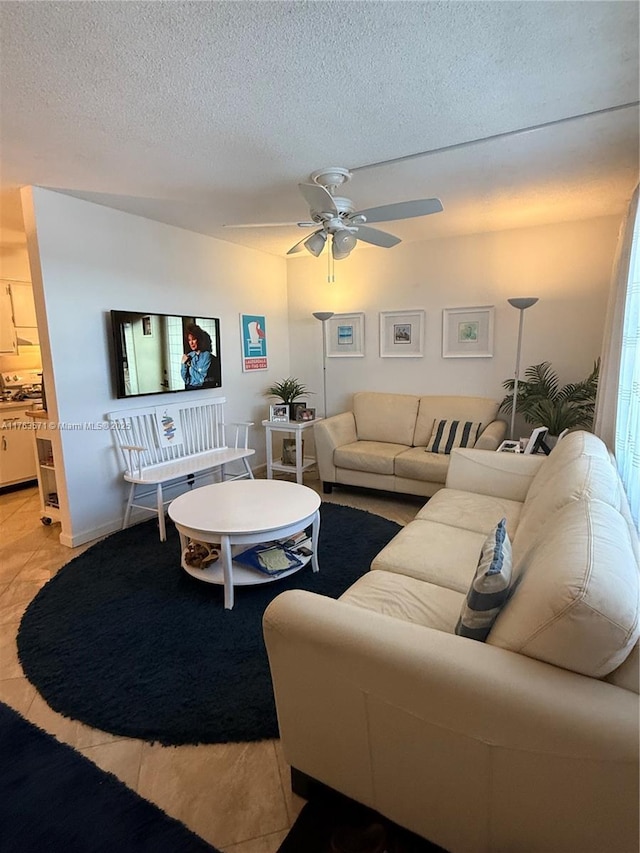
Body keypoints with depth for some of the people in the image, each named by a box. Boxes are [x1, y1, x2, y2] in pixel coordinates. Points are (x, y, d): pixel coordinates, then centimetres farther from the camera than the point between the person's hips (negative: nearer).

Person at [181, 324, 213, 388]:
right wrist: (184, 363, -8)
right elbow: (185, 378, 4)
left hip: (201, 389, -5)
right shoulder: (188, 355, 6)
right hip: (188, 387, 6)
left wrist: (189, 365, -7)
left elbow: (202, 379, -12)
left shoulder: (206, 355, -8)